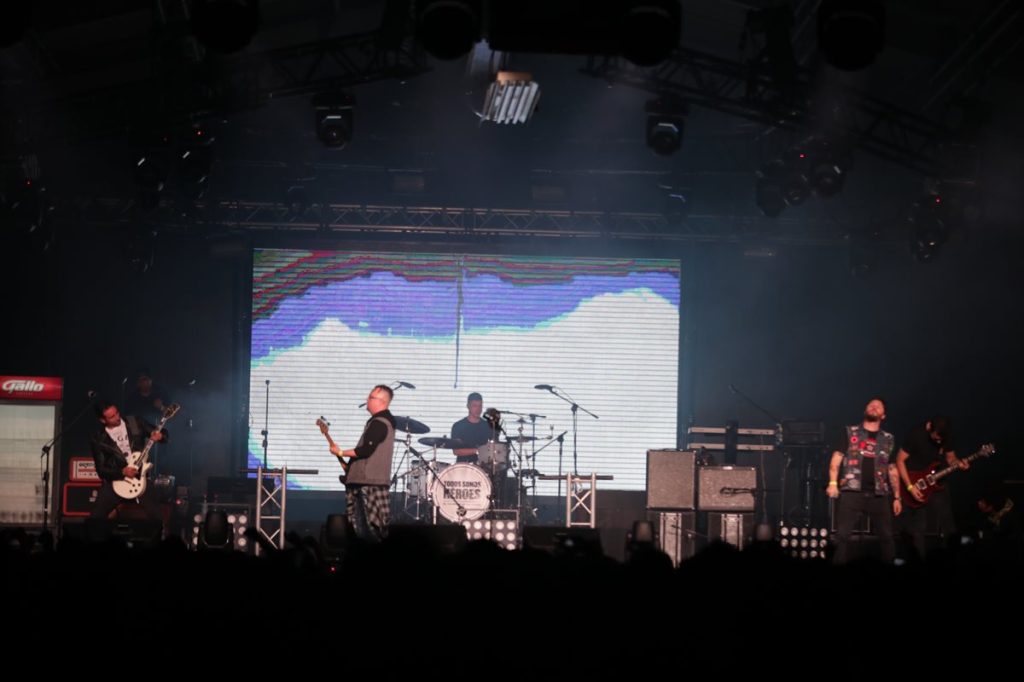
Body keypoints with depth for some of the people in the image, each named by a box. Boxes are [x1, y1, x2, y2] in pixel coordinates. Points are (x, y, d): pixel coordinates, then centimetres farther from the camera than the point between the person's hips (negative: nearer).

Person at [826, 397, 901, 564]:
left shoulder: (888, 439, 16)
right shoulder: (849, 433, 8)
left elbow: (892, 470, 18)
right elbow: (836, 459, 1)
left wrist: (897, 497, 11)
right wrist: (833, 483, -13)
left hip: (878, 495, 3)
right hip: (852, 492, -3)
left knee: (887, 536, 1)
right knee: (842, 534, -11)